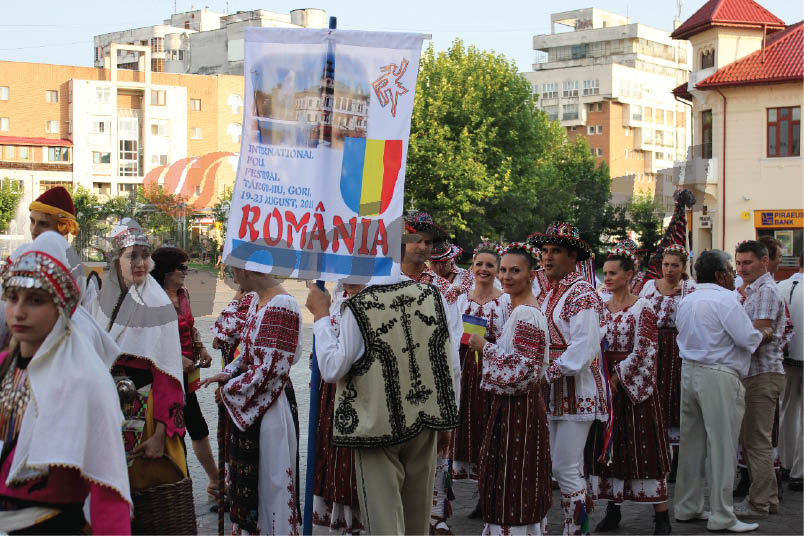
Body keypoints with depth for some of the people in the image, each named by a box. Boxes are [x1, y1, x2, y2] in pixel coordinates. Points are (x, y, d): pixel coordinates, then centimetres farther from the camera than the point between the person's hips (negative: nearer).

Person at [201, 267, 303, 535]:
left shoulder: (282, 306, -22)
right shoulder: (254, 299, 6)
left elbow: (271, 370, -22)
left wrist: (229, 390, -12)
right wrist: (228, 374, -1)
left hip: (268, 407, -9)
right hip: (248, 407, 9)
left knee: (270, 480, 5)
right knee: (247, 473, 19)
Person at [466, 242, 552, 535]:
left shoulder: (526, 313, -19)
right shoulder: (521, 308, 12)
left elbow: (523, 368, -25)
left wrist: (486, 347, -16)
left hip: (518, 406, -10)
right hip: (515, 403, 10)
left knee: (513, 478, -2)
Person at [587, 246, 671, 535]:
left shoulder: (642, 308, -6)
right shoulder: (600, 307, 9)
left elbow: (644, 351, -12)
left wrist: (618, 377, -14)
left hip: (634, 384, -5)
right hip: (606, 384, 5)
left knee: (642, 446, -4)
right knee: (606, 444, 7)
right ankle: (613, 509, 17)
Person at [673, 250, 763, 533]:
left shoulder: (686, 301, 13)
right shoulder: (725, 300, -13)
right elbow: (749, 339, -16)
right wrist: (762, 334, 6)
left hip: (689, 371, 8)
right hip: (718, 376, -8)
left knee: (692, 442, 14)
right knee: (722, 445, -3)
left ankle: (686, 507, 21)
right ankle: (721, 516, 1)